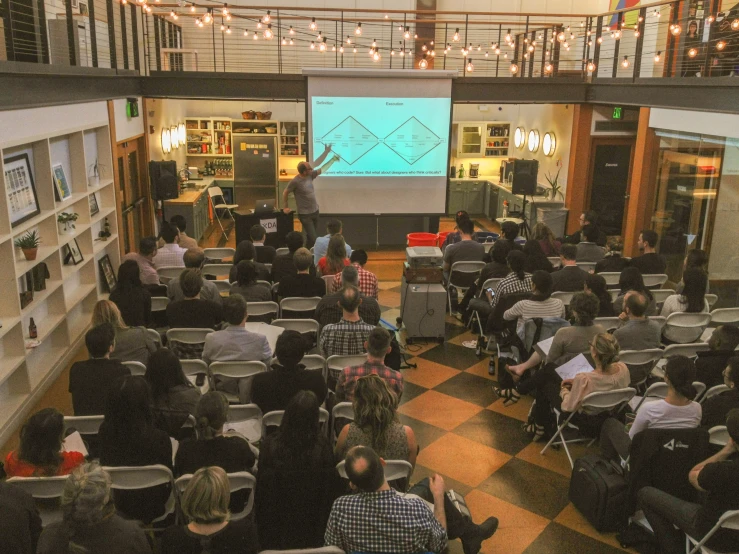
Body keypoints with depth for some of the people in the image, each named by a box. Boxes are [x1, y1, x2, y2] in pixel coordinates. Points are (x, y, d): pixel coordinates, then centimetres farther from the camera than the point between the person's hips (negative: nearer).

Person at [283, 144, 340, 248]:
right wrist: (285, 207, -2)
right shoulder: (295, 181, -21)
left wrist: (333, 159, 11)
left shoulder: (310, 175, -2)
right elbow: (285, 193, -8)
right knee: (312, 238, -10)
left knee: (314, 236, 14)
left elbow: (321, 170, 11)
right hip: (305, 214, -7)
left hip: (315, 211, 7)